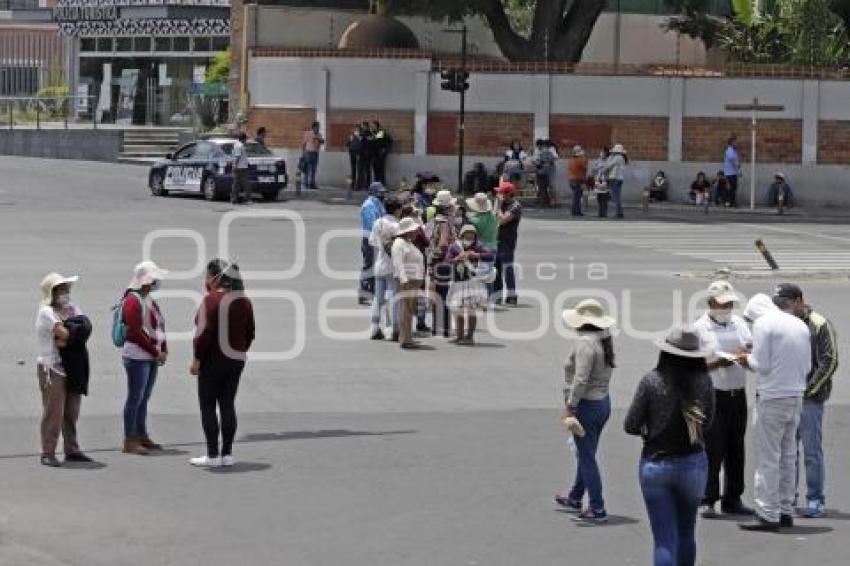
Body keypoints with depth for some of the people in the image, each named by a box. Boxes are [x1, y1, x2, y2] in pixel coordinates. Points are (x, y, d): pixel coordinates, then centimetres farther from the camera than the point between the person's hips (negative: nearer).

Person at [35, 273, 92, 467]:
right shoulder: (46, 312, -9)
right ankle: (47, 454, -3)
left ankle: (72, 450, 19)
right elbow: (64, 333, -21)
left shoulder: (71, 308, 14)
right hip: (52, 368, -7)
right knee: (53, 413, -8)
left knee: (72, 413, 11)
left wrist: (67, 339, -14)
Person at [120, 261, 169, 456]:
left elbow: (159, 326, 19)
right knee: (135, 398, -6)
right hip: (137, 356, -9)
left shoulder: (149, 300, 16)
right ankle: (129, 441, -3)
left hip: (152, 357, 9)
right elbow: (135, 332, -18)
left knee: (144, 398, 13)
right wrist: (155, 352, -15)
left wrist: (163, 350, 7)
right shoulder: (132, 300, -12)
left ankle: (142, 436, 20)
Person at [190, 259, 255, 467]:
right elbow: (250, 333, 11)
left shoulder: (212, 300, -14)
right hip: (236, 360, 7)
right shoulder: (244, 301, 8)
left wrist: (197, 359, -13)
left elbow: (205, 333, -19)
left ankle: (213, 455, -2)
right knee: (228, 405, 10)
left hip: (213, 360, -7)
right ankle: (227, 454, 10)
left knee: (208, 406, 0)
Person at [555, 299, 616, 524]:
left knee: (587, 457, 0)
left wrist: (570, 406, -21)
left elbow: (581, 380, -26)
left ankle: (597, 509, 3)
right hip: (603, 402, 9)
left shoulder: (585, 343, -21)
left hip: (586, 405, -9)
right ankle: (575, 499, 37)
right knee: (585, 455, 22)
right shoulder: (606, 340, 6)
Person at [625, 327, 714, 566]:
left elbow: (630, 426, -7)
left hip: (655, 464, -2)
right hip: (693, 463, 2)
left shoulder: (651, 381, -12)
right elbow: (708, 420, 7)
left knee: (664, 539, 0)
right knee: (686, 534, 22)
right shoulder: (703, 381, -7)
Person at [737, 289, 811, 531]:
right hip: (796, 396, 6)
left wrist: (748, 359, 6)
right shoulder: (802, 326, 8)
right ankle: (785, 511, 18)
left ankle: (768, 515, -3)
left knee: (768, 458, -3)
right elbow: (807, 367, 12)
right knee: (788, 456, 13)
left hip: (772, 398, -6)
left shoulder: (763, 323, -9)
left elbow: (762, 364, -13)